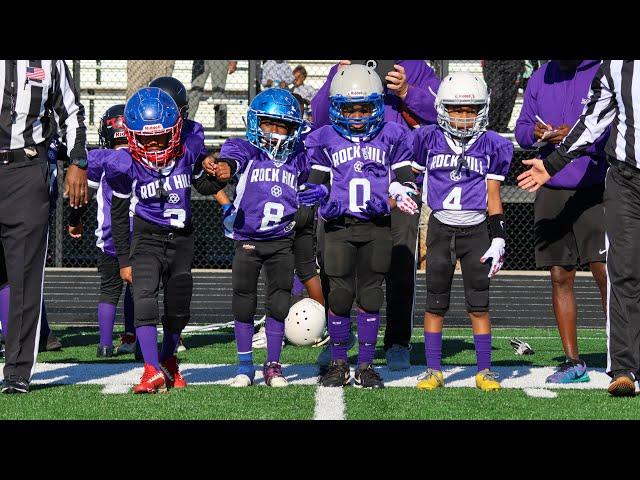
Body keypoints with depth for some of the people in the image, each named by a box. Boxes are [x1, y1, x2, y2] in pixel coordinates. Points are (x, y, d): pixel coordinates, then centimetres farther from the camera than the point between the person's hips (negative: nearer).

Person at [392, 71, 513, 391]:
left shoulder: (490, 146, 1)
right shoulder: (429, 140, 1)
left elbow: (493, 196, 2)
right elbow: (404, 167, 10)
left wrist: (498, 238, -2)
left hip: (476, 230, -1)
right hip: (441, 228, 1)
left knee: (478, 303, 1)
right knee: (435, 302, 4)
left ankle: (485, 370, 6)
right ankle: (433, 370, 10)